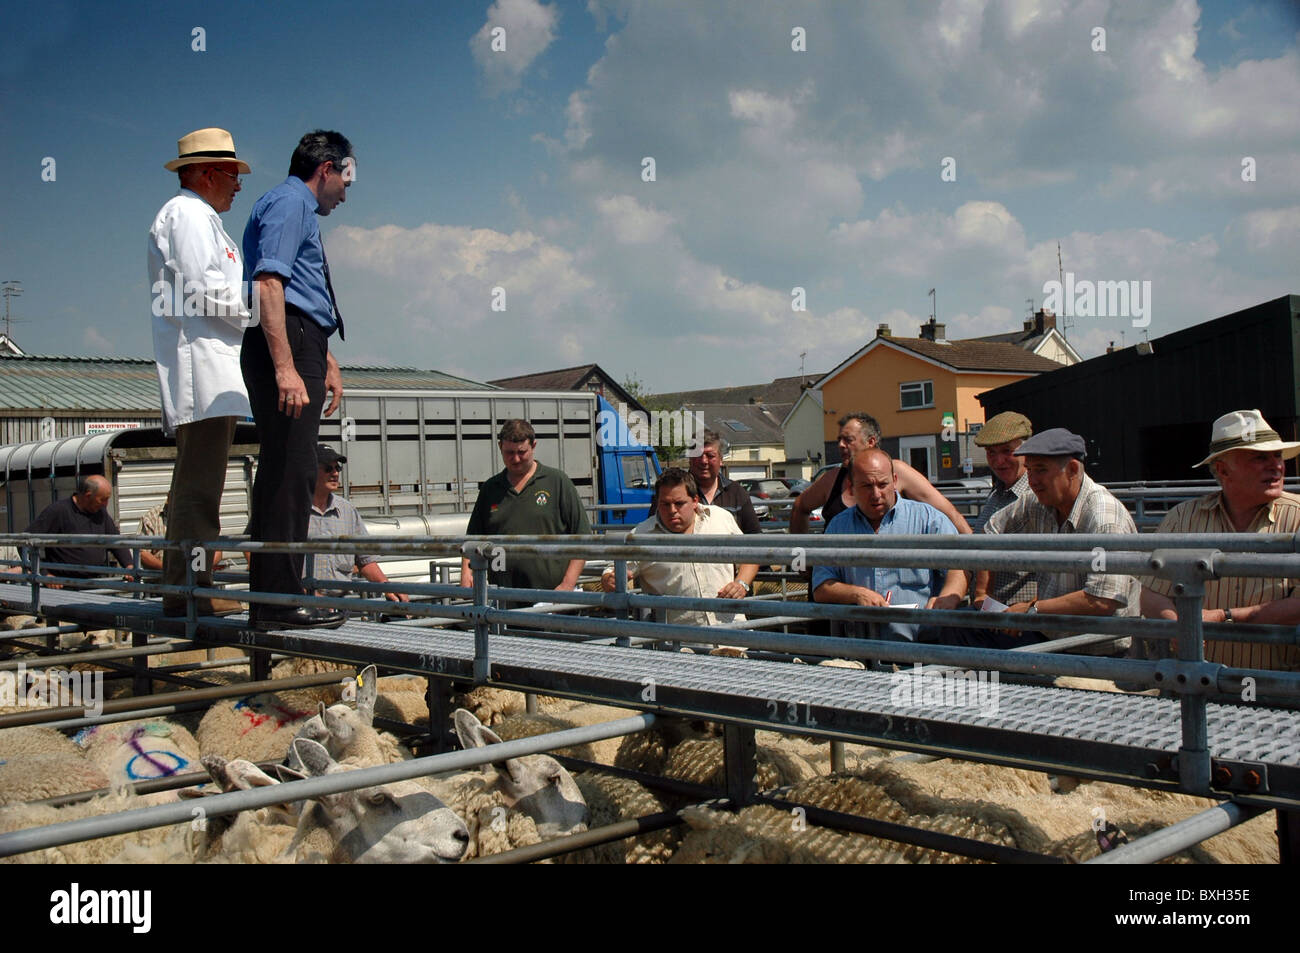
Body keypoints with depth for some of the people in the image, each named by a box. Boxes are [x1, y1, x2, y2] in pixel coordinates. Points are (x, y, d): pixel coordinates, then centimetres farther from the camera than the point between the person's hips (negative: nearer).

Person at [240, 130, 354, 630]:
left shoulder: (300, 210, 27)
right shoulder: (289, 202, -5)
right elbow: (268, 284, -18)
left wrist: (328, 364, 31)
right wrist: (286, 367, -26)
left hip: (300, 348, 11)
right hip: (286, 346, -11)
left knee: (286, 471, 10)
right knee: (290, 471, -13)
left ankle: (273, 597, 15)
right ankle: (279, 601, -11)